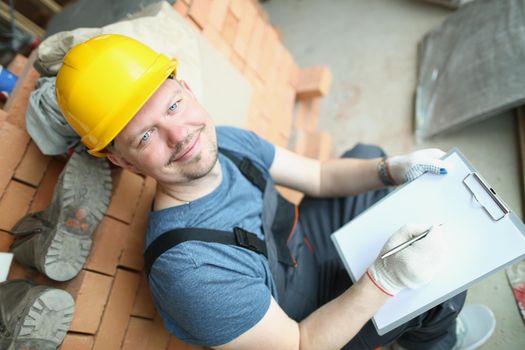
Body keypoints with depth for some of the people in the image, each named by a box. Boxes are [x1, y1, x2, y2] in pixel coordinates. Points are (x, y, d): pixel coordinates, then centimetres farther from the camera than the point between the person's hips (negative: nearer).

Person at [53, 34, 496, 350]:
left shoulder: (224, 140, -19)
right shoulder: (189, 269, -40)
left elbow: (320, 176, -7)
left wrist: (392, 169, -20)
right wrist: (385, 280, -35)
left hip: (301, 245, 7)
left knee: (365, 154, 11)